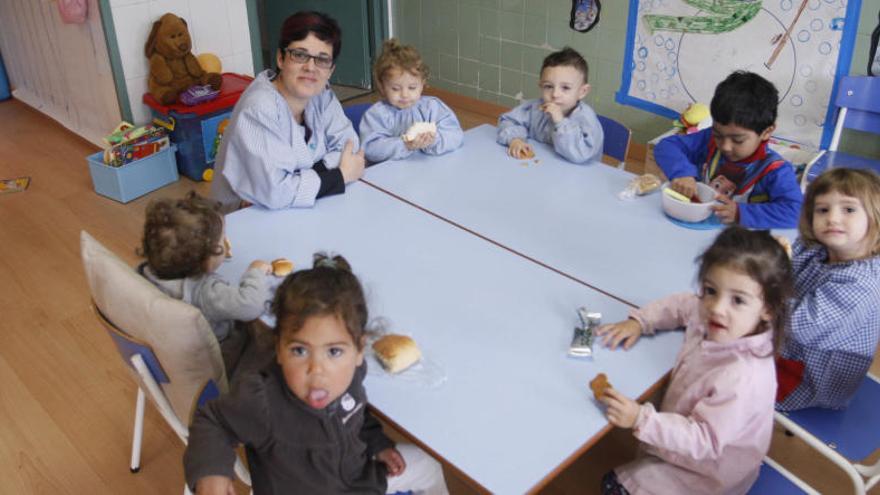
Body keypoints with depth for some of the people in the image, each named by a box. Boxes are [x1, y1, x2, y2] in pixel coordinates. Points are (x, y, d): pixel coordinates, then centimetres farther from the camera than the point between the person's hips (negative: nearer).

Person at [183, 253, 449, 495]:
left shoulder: (351, 373, -21)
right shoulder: (261, 400, -37)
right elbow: (212, 422, -21)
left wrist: (377, 443, 6)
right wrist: (210, 471, -36)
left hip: (356, 471, 5)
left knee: (428, 467, 17)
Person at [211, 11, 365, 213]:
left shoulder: (322, 96, -2)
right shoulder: (258, 110, -22)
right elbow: (274, 191, -29)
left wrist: (302, 180, -19)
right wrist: (341, 176, -18)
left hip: (302, 211, 7)